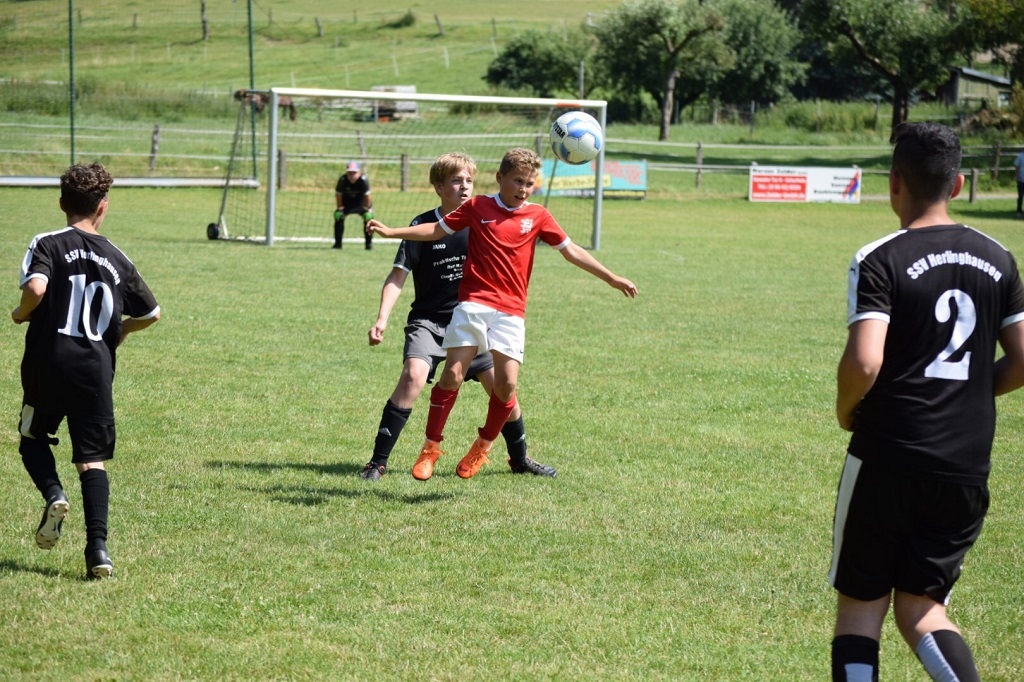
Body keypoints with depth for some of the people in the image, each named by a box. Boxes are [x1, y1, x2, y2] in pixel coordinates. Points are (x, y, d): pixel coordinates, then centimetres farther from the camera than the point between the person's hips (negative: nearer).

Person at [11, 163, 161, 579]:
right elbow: (151, 314, 15)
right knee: (91, 459, 5)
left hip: (49, 365, -2)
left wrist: (22, 314, -2)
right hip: (96, 371, 2)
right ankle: (97, 548, -9)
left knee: (33, 436, 21)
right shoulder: (117, 259, 8)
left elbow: (36, 287, -23)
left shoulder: (48, 245, -3)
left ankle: (53, 496, -7)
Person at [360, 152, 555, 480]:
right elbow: (398, 275, -9)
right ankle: (378, 461, -18)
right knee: (413, 376, -26)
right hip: (429, 320, -3)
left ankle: (520, 459, 27)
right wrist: (382, 318, -19)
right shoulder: (423, 225, -8)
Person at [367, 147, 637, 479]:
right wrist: (391, 231, 6)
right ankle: (431, 445, 2)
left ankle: (483, 446, 16)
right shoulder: (478, 207, 5)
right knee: (453, 374, -11)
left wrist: (612, 278, 11)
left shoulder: (538, 216, 8)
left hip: (511, 311, 2)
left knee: (506, 383, -7)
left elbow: (571, 251, 13)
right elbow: (437, 229, 12)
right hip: (473, 303, -2)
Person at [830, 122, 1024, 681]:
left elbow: (864, 363, -22)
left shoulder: (879, 262, -11)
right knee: (920, 608, 14)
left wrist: (846, 412, -2)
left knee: (860, 605, 10)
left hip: (888, 456, -4)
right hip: (967, 467, 4)